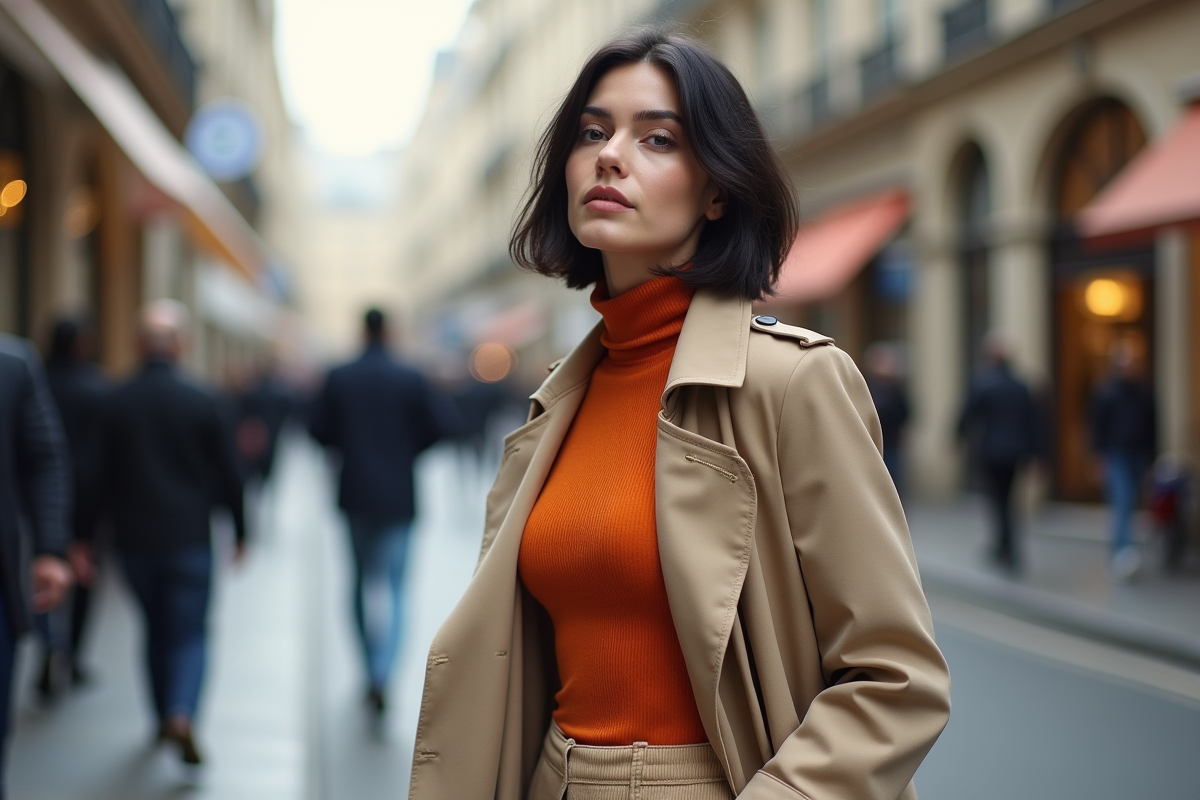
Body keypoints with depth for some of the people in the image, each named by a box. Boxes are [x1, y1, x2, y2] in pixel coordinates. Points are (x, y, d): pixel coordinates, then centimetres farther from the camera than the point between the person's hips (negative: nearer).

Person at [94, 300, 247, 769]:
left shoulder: (115, 403, -2)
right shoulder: (202, 402, -7)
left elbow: (99, 477, 0)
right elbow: (227, 475, -2)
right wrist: (239, 531, 9)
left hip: (133, 537, 3)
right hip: (189, 536, -3)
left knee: (155, 628, 18)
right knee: (191, 633, 1)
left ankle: (163, 718, 26)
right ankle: (182, 715, -20)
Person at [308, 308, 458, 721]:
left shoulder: (339, 378, -3)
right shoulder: (411, 379, -6)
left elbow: (318, 430, -4)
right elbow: (444, 423, -9)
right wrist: (410, 447, 7)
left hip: (356, 495, 2)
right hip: (398, 497, -1)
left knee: (363, 581, 17)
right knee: (394, 586, 2)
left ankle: (372, 673, 21)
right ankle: (382, 675, -17)